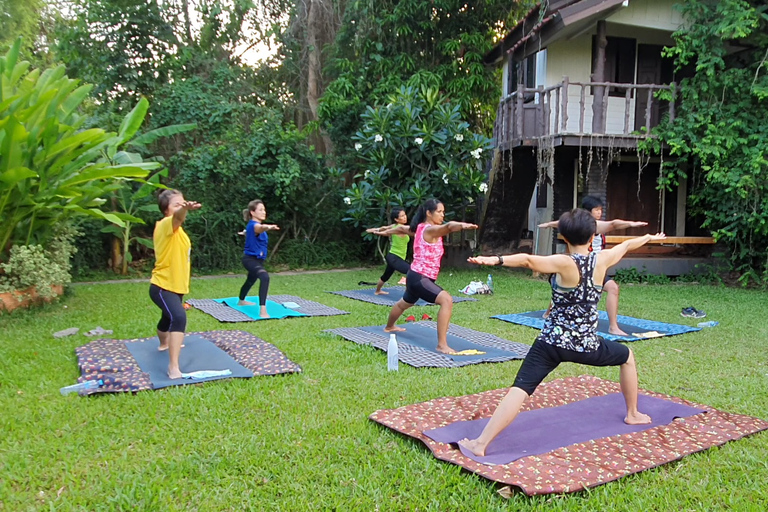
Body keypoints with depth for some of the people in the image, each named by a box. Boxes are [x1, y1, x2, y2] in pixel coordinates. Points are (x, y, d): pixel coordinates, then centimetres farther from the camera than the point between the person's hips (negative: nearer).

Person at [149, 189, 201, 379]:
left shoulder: (173, 229, 9)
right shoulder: (166, 224, -20)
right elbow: (177, 217, -45)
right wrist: (185, 208, -64)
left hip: (175, 286, 10)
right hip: (162, 287, -10)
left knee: (169, 318, 33)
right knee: (179, 318, -31)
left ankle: (164, 344, 61)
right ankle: (173, 366, -34)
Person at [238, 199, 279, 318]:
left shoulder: (252, 226, 8)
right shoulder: (253, 225, -23)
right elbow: (260, 227, -49)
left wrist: (246, 233, 59)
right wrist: (268, 227, -73)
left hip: (257, 259, 11)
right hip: (250, 259, -11)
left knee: (251, 281, 33)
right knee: (264, 277, -35)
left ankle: (241, 301, 61)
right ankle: (263, 310, -44)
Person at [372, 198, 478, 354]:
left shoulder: (419, 227, 9)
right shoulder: (430, 230, -19)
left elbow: (401, 228, 29)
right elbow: (449, 226, -40)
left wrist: (385, 232, 47)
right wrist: (463, 225, -61)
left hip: (416, 276, 11)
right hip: (419, 278, -11)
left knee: (404, 303, 36)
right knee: (447, 300, -28)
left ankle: (389, 327, 64)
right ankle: (442, 345, -31)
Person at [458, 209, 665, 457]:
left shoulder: (564, 263, -13)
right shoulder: (602, 259, -2)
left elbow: (528, 260, -33)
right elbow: (626, 245, 19)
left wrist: (495, 259, -44)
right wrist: (649, 237, 38)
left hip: (552, 342, -3)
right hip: (586, 345, 4)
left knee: (520, 389, -10)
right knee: (627, 356, 33)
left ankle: (480, 443, -19)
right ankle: (633, 414, 46)